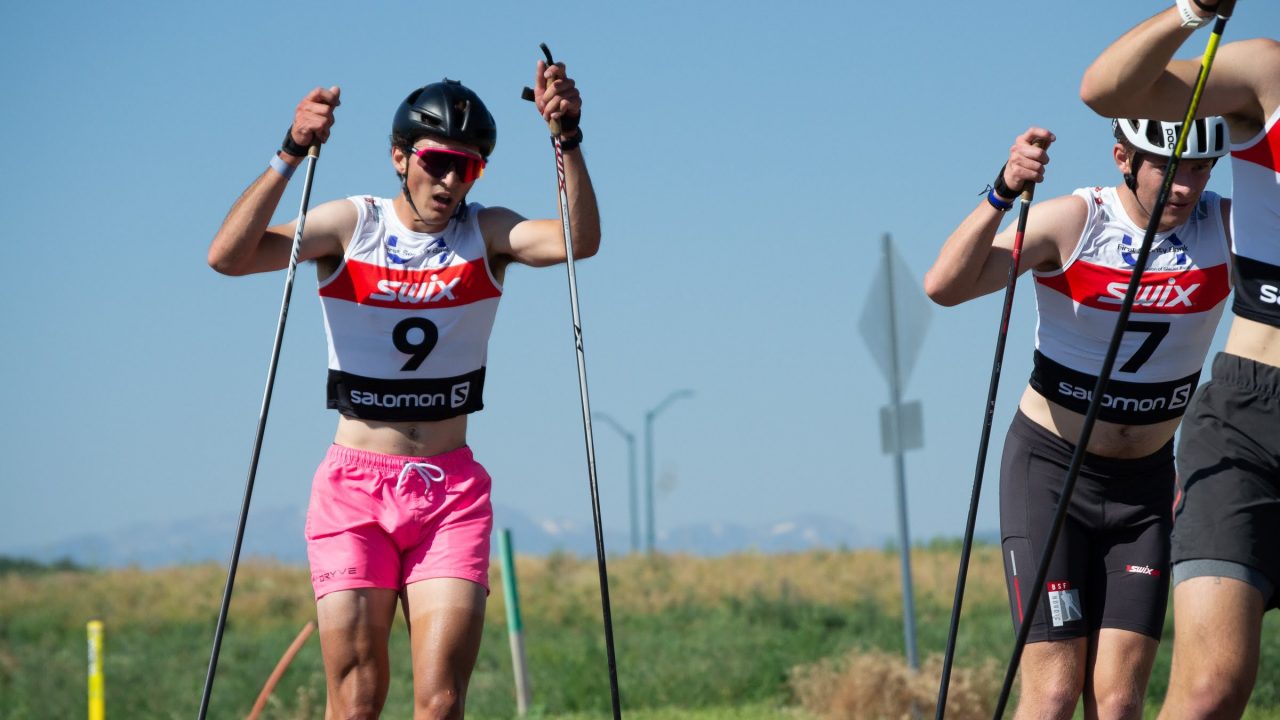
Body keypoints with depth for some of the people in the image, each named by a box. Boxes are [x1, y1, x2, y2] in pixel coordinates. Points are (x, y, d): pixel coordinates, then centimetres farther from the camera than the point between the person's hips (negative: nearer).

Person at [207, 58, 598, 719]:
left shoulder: (485, 234, 3)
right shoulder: (350, 227, -1)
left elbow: (577, 241, -16)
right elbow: (228, 256, -16)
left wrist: (567, 140, -28)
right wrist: (292, 155, -27)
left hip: (452, 492, 1)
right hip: (354, 487, -1)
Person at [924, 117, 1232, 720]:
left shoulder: (1226, 229, -7)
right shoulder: (1074, 222, -16)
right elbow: (944, 286, -26)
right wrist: (1003, 192, -40)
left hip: (1146, 485, 3)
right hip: (1050, 467, -3)